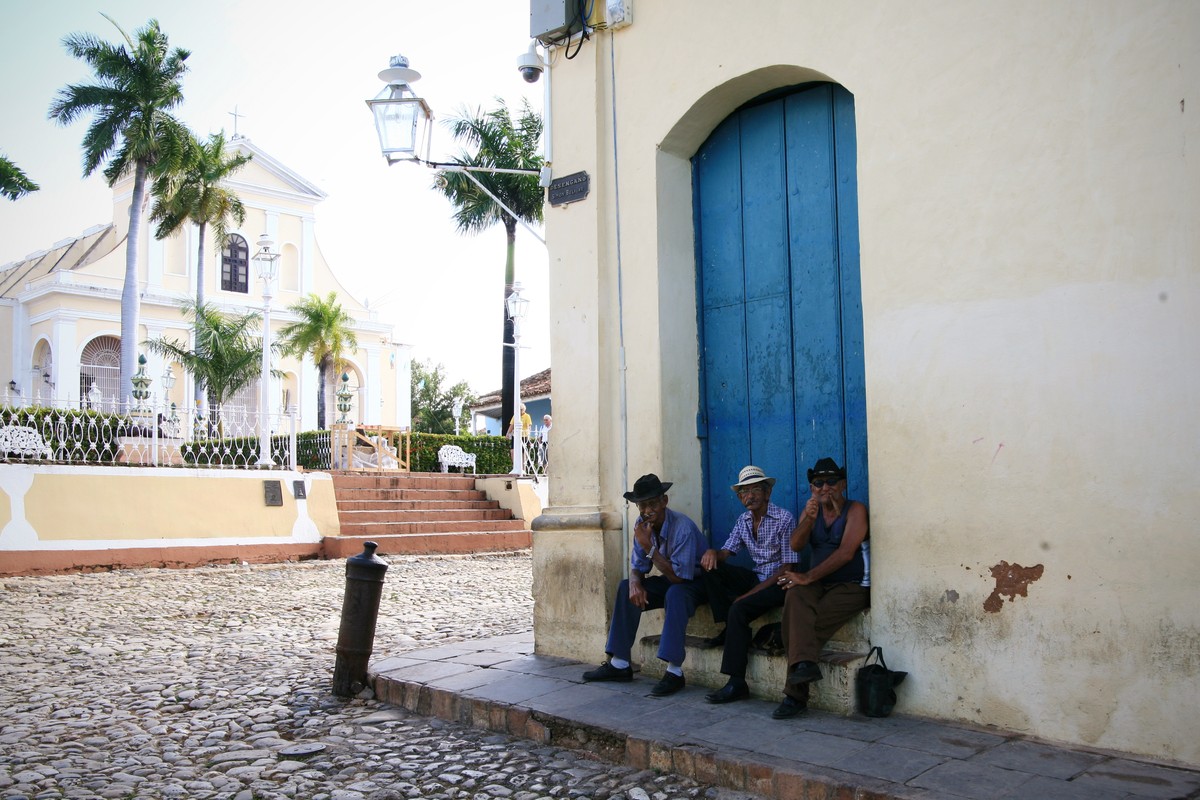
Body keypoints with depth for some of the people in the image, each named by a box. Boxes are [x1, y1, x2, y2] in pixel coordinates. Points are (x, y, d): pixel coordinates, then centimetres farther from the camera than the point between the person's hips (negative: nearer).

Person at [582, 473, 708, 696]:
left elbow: (678, 576, -30)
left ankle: (674, 671, -33)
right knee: (626, 588, -7)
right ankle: (620, 664, -4)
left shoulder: (683, 527, -29)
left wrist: (649, 547, -34)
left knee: (675, 593, -36)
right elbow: (637, 565, 2)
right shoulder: (642, 525, -7)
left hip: (695, 581, -7)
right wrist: (635, 584, -22)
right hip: (670, 579, 7)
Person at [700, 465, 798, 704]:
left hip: (778, 583, -7)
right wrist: (712, 553, -23)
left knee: (739, 608, -31)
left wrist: (751, 592, -21)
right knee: (710, 568, -11)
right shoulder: (743, 521, 8)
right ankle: (729, 629, -6)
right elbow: (726, 552, 4)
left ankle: (737, 684, -28)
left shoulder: (784, 519, -12)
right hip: (756, 577, 7)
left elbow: (788, 566, -16)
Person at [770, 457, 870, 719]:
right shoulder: (811, 510, 14)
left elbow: (846, 553, -16)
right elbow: (796, 545, -3)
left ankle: (795, 695, -23)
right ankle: (805, 663, -41)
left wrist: (809, 577, -21)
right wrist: (808, 519, -22)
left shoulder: (855, 510, -3)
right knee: (794, 595, -31)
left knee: (806, 619, -28)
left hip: (852, 587, -4)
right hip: (820, 585, 4)